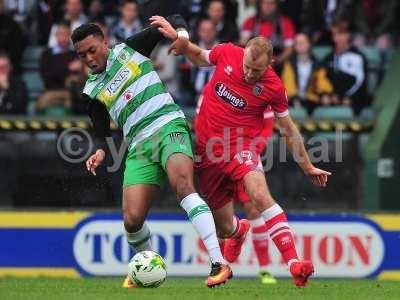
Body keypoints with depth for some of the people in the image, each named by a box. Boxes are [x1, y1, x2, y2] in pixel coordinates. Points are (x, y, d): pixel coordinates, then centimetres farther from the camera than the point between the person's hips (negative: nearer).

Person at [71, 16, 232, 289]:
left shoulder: (129, 50, 10)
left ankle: (219, 264, -39)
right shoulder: (93, 91, 16)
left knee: (182, 185, -32)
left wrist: (179, 33, -8)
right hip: (139, 145, 3)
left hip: (169, 127, -3)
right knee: (132, 220, -10)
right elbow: (103, 133, 22)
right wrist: (101, 152, 0)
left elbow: (176, 20, 15)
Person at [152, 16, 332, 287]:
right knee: (224, 229, 6)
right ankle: (239, 231, 49)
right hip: (208, 150, 2)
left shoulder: (273, 87, -10)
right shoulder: (226, 53, -5)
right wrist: (180, 41, 1)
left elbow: (289, 130, 4)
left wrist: (308, 167, 9)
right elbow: (199, 57, 19)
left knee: (260, 195, -33)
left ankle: (294, 263, -39)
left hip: (242, 146, -2)